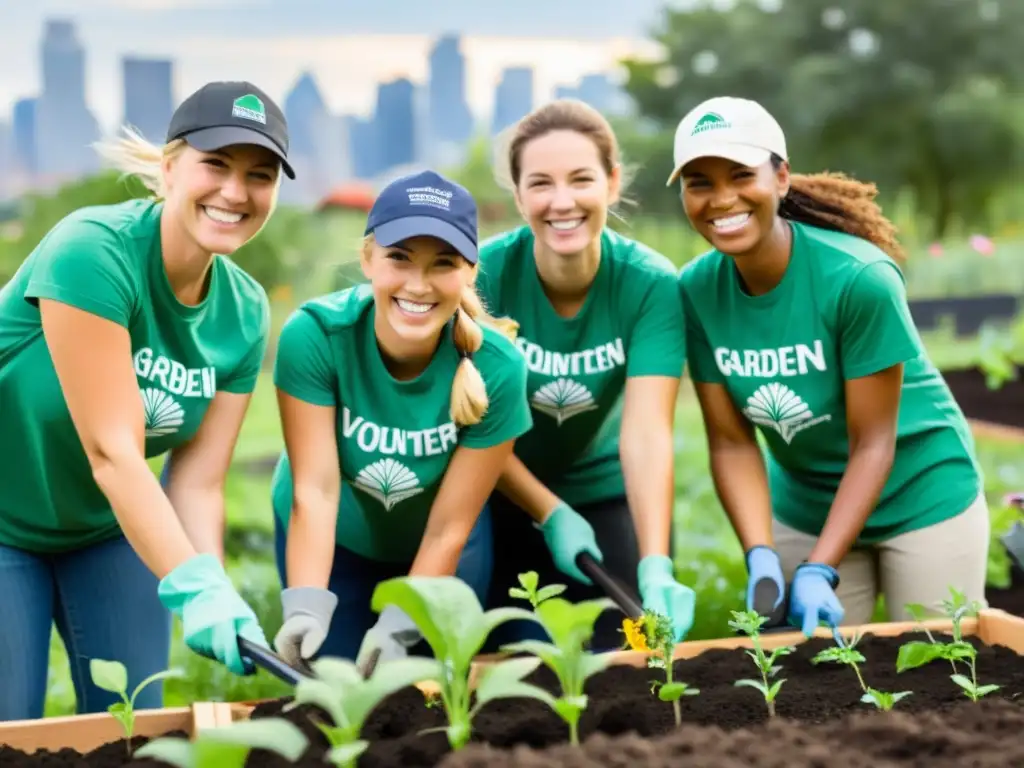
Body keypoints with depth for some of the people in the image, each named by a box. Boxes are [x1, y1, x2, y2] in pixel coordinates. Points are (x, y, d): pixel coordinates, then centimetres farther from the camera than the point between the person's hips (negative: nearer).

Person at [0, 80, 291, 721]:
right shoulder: (92, 251, -28)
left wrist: (216, 588, -29)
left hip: (109, 528, 5)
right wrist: (191, 588, -39)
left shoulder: (245, 312, -10)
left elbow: (198, 483, -12)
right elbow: (112, 453, -32)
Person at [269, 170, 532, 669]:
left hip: (431, 554, 0)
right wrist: (306, 607, -41)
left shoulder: (496, 365, -28)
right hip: (331, 542, 0)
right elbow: (314, 490, -29)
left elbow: (448, 528, -22)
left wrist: (397, 629, -28)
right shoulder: (314, 334, -29)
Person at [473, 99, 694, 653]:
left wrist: (655, 566, -39)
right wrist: (551, 513, -18)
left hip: (608, 498, 1)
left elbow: (646, 432, -29)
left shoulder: (651, 284, -20)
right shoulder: (484, 275, -21)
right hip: (505, 501, 0)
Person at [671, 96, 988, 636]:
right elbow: (731, 443, -11)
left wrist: (818, 571, -26)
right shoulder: (696, 290, -14)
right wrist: (761, 556, -24)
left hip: (922, 496, -3)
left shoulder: (858, 278, -26)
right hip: (805, 510, 3)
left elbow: (873, 443, -21)